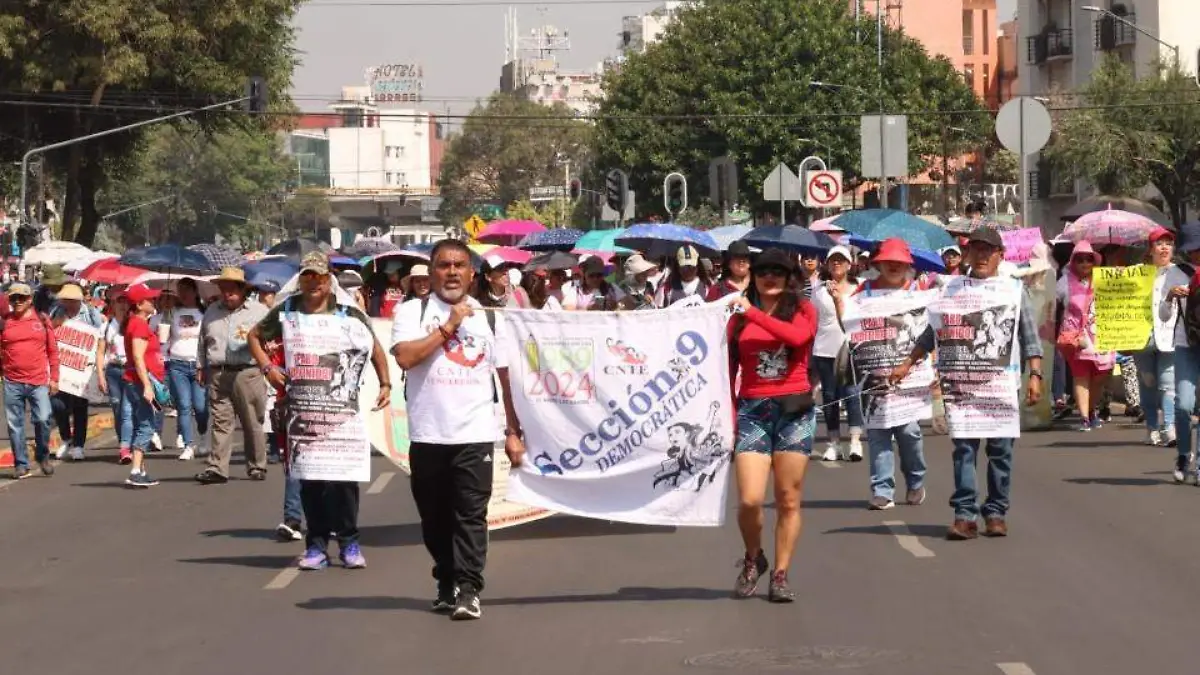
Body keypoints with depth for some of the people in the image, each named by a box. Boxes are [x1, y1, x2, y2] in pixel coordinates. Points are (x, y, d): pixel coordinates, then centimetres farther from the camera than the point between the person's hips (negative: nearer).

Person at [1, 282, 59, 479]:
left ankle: (42, 456, 11)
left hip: (39, 382, -1)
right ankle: (21, 464, 12)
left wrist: (54, 378, 5)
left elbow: (53, 350, 9)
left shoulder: (42, 320, 7)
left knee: (43, 419, -11)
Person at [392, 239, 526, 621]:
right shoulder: (412, 313, 4)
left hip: (475, 434, 0)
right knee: (435, 517, 8)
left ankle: (468, 590, -11)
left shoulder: (488, 317, 10)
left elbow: (506, 377, 12)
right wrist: (447, 327, -11)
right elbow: (405, 357, -14)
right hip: (427, 434, 0)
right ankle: (447, 585, 22)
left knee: (471, 514, -9)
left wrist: (514, 432, 8)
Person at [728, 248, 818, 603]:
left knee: (788, 501, 0)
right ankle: (753, 559, 17)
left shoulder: (803, 310, 6)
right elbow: (728, 373, 7)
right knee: (749, 500, -9)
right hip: (752, 410, 1)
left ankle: (780, 575, 10)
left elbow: (798, 336, -18)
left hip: (794, 409, -1)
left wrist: (754, 313, -13)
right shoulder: (739, 319, 10)